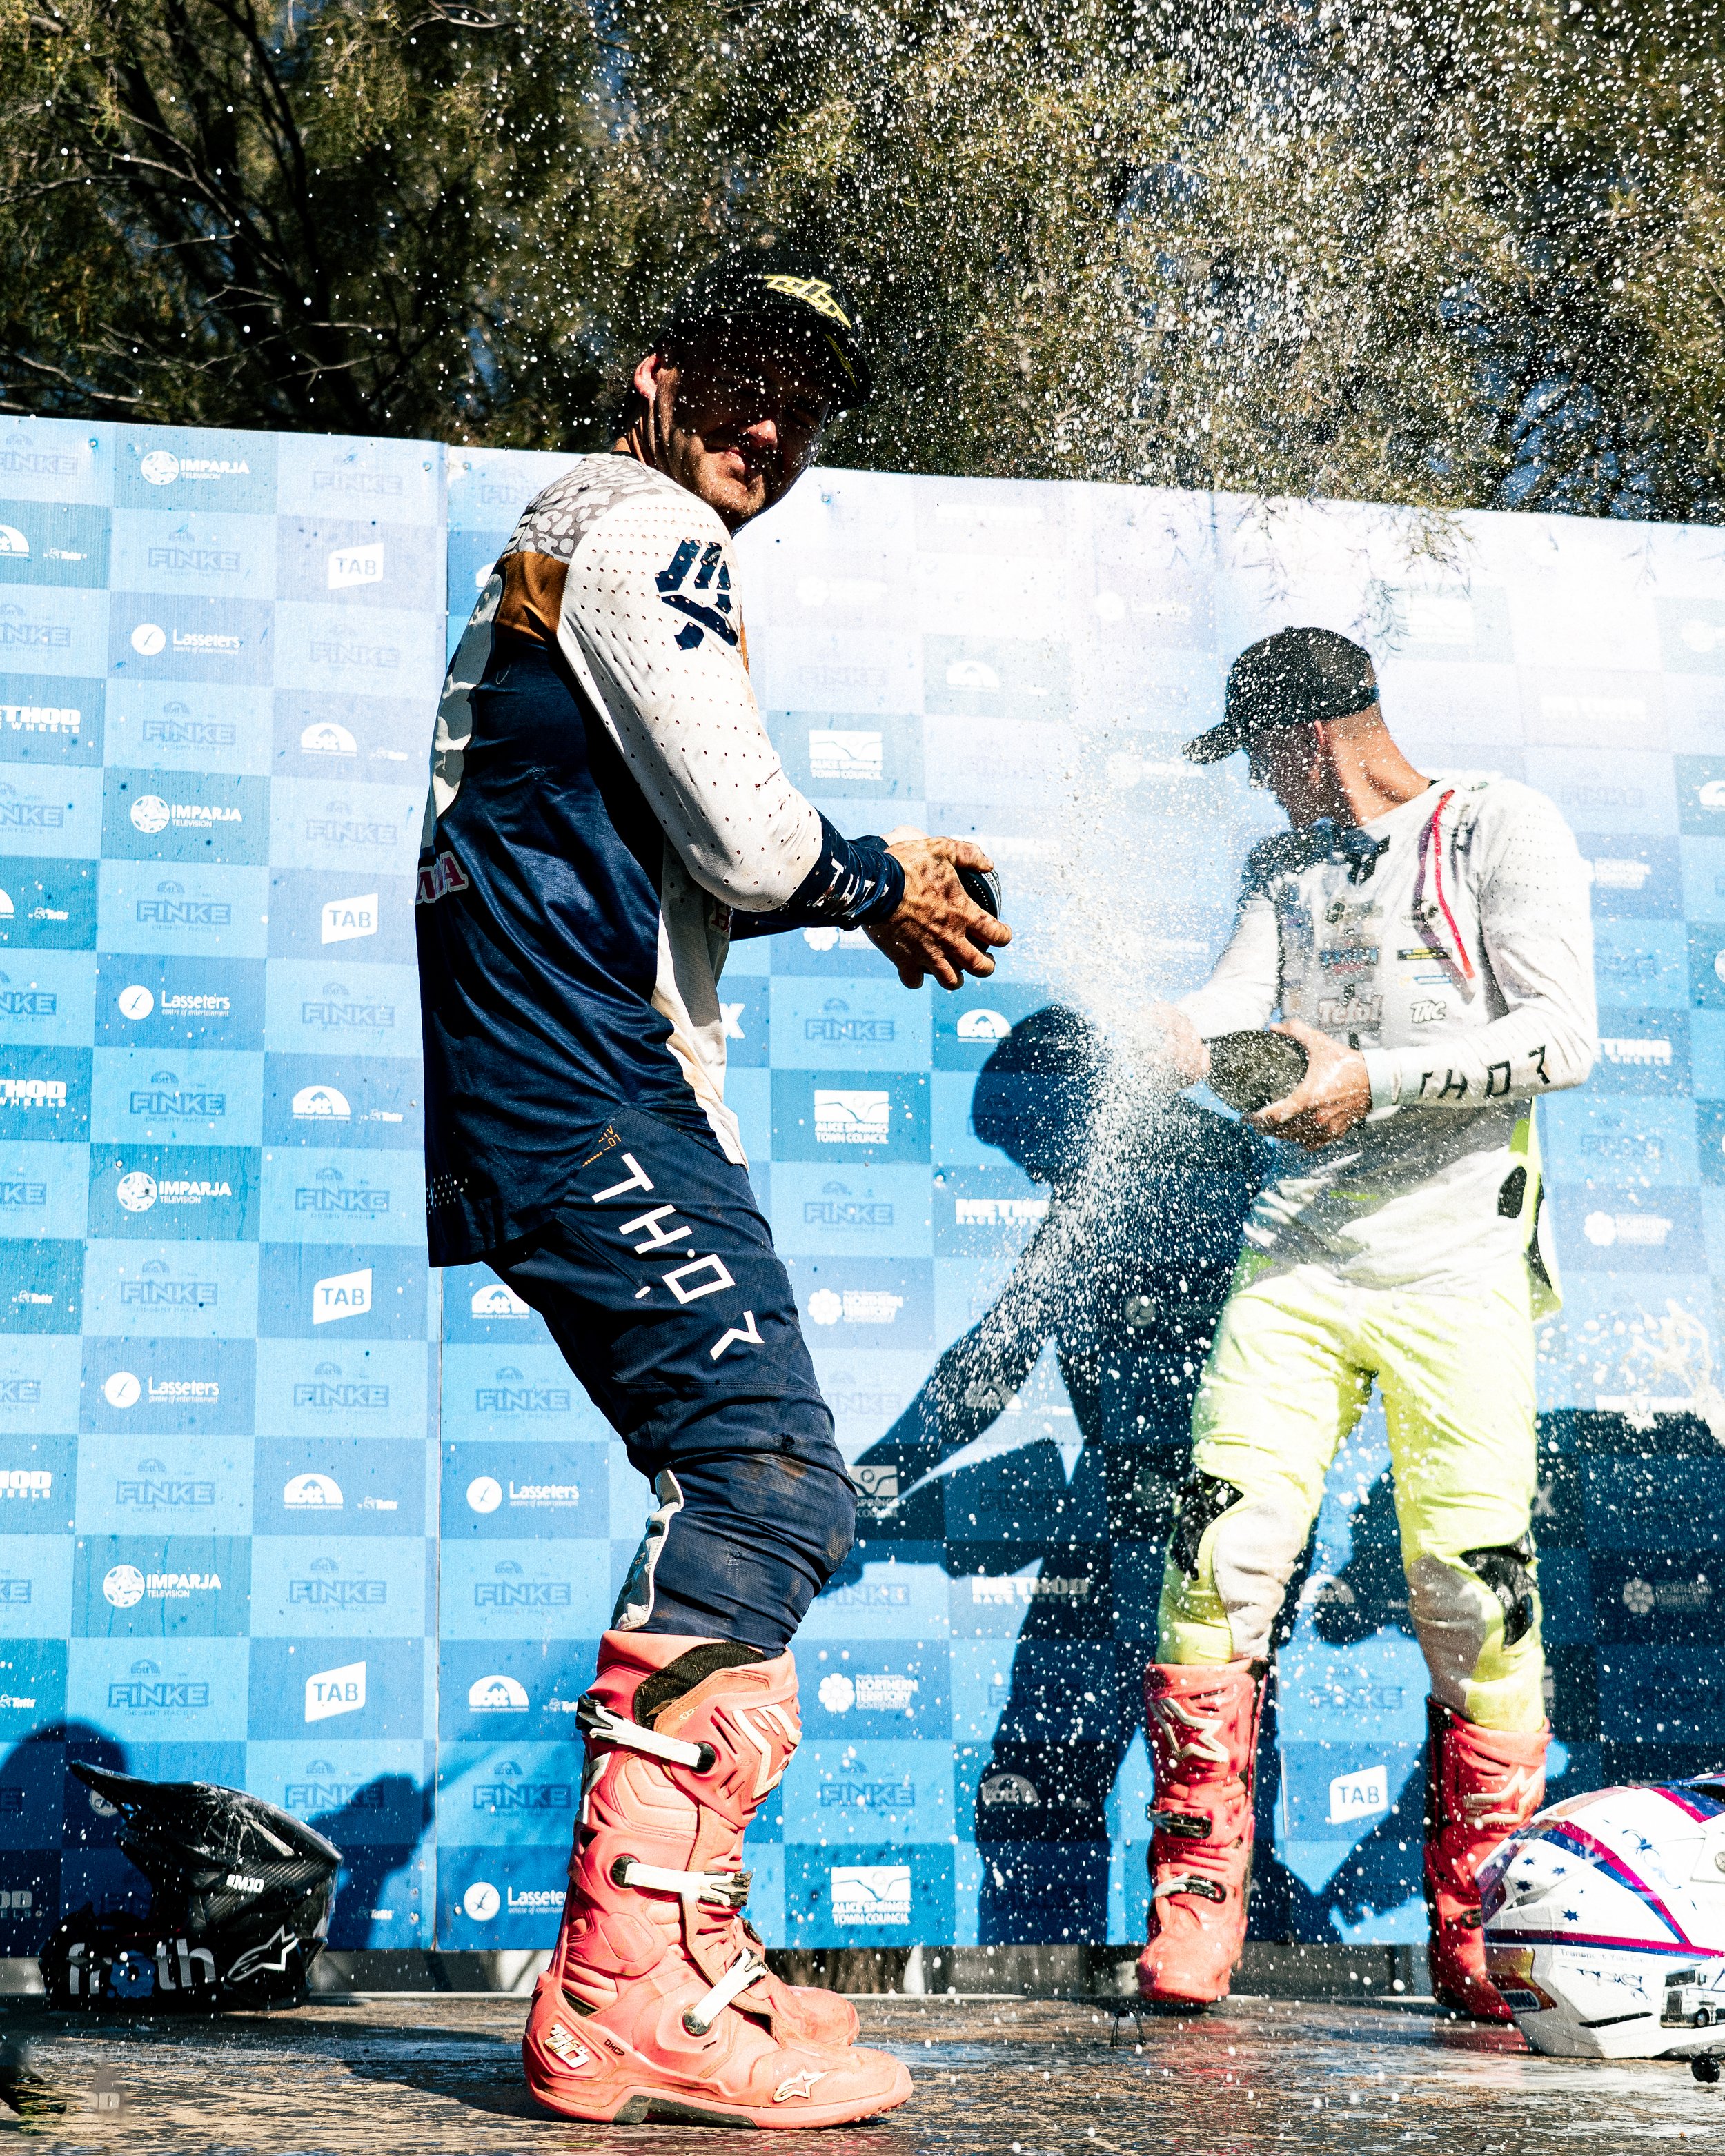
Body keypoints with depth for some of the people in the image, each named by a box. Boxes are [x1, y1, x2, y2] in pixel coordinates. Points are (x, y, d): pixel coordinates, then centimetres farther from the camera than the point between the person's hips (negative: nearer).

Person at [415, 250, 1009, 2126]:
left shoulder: (569, 536, 27)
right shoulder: (643, 528, -6)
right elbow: (745, 841, -15)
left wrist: (874, 888, 18)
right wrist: (876, 883, 6)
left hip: (533, 1087, 11)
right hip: (589, 1089, -11)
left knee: (744, 1485, 11)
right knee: (770, 1480, -17)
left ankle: (681, 1957, 15)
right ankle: (633, 1991, -20)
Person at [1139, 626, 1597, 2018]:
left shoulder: (1502, 828, 1)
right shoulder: (1283, 866, 20)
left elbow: (1562, 1038, -9)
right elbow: (1241, 1002, 3)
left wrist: (1373, 1080, -18)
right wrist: (1175, 1036, -20)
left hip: (1456, 1266, -5)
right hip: (1297, 1261, 5)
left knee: (1476, 1608, -5)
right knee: (1219, 1564, -5)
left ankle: (1478, 1936, 10)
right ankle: (1195, 1902, 6)